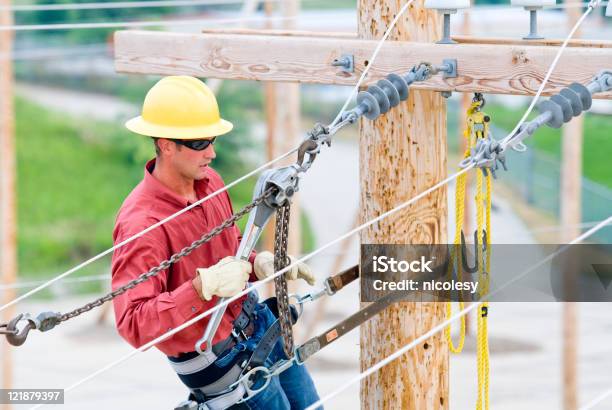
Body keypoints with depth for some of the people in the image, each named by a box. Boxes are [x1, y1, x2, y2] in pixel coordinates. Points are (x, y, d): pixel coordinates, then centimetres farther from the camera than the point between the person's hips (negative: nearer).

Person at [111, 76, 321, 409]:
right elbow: (132, 325, -34)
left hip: (258, 322, 8)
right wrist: (204, 286, -41)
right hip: (220, 359, -8)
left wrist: (261, 263, -5)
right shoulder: (140, 224, -28)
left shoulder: (210, 182, -3)